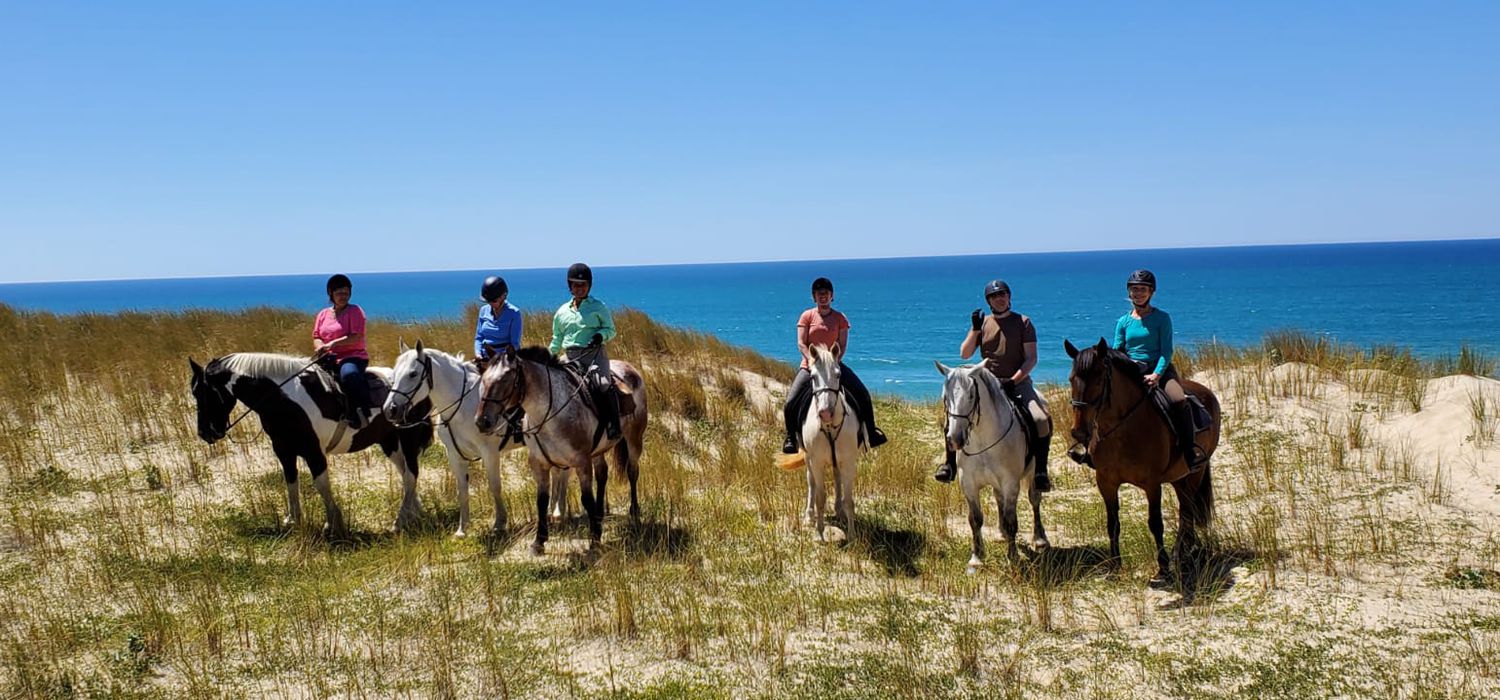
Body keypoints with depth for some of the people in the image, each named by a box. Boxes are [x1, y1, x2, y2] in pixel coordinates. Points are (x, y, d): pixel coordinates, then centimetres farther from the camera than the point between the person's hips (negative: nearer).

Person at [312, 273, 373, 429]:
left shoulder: (355, 311, 1)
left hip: (352, 357, -6)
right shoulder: (323, 314, 18)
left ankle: (360, 416, -39)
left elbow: (356, 337, -11)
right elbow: (316, 337, 15)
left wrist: (332, 344, -20)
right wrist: (321, 346, -10)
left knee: (349, 374, -39)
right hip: (329, 358, 6)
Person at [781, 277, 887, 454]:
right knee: (791, 400, -18)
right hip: (810, 365, -1)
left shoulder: (840, 318, 3)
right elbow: (801, 344, -5)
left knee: (863, 394, -10)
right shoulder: (807, 316, 1)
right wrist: (812, 360, -19)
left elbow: (842, 345, -1)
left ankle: (870, 431, 6)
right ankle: (790, 437, 0)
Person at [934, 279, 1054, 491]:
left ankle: (1040, 471, -15)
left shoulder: (1023, 322, 3)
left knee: (1042, 419, -26)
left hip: (1018, 382, -2)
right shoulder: (982, 323, 10)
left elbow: (1031, 358, -3)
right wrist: (975, 329, -9)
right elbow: (965, 354, 3)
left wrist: (1014, 381, -17)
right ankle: (950, 463, -6)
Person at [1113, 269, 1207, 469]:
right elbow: (1116, 353, 10)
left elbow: (1166, 351, -7)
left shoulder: (1161, 318, 0)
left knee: (1179, 400, -31)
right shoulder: (1123, 322, 10)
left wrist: (1157, 374, -22)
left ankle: (1190, 452, -25)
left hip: (1159, 370, -3)